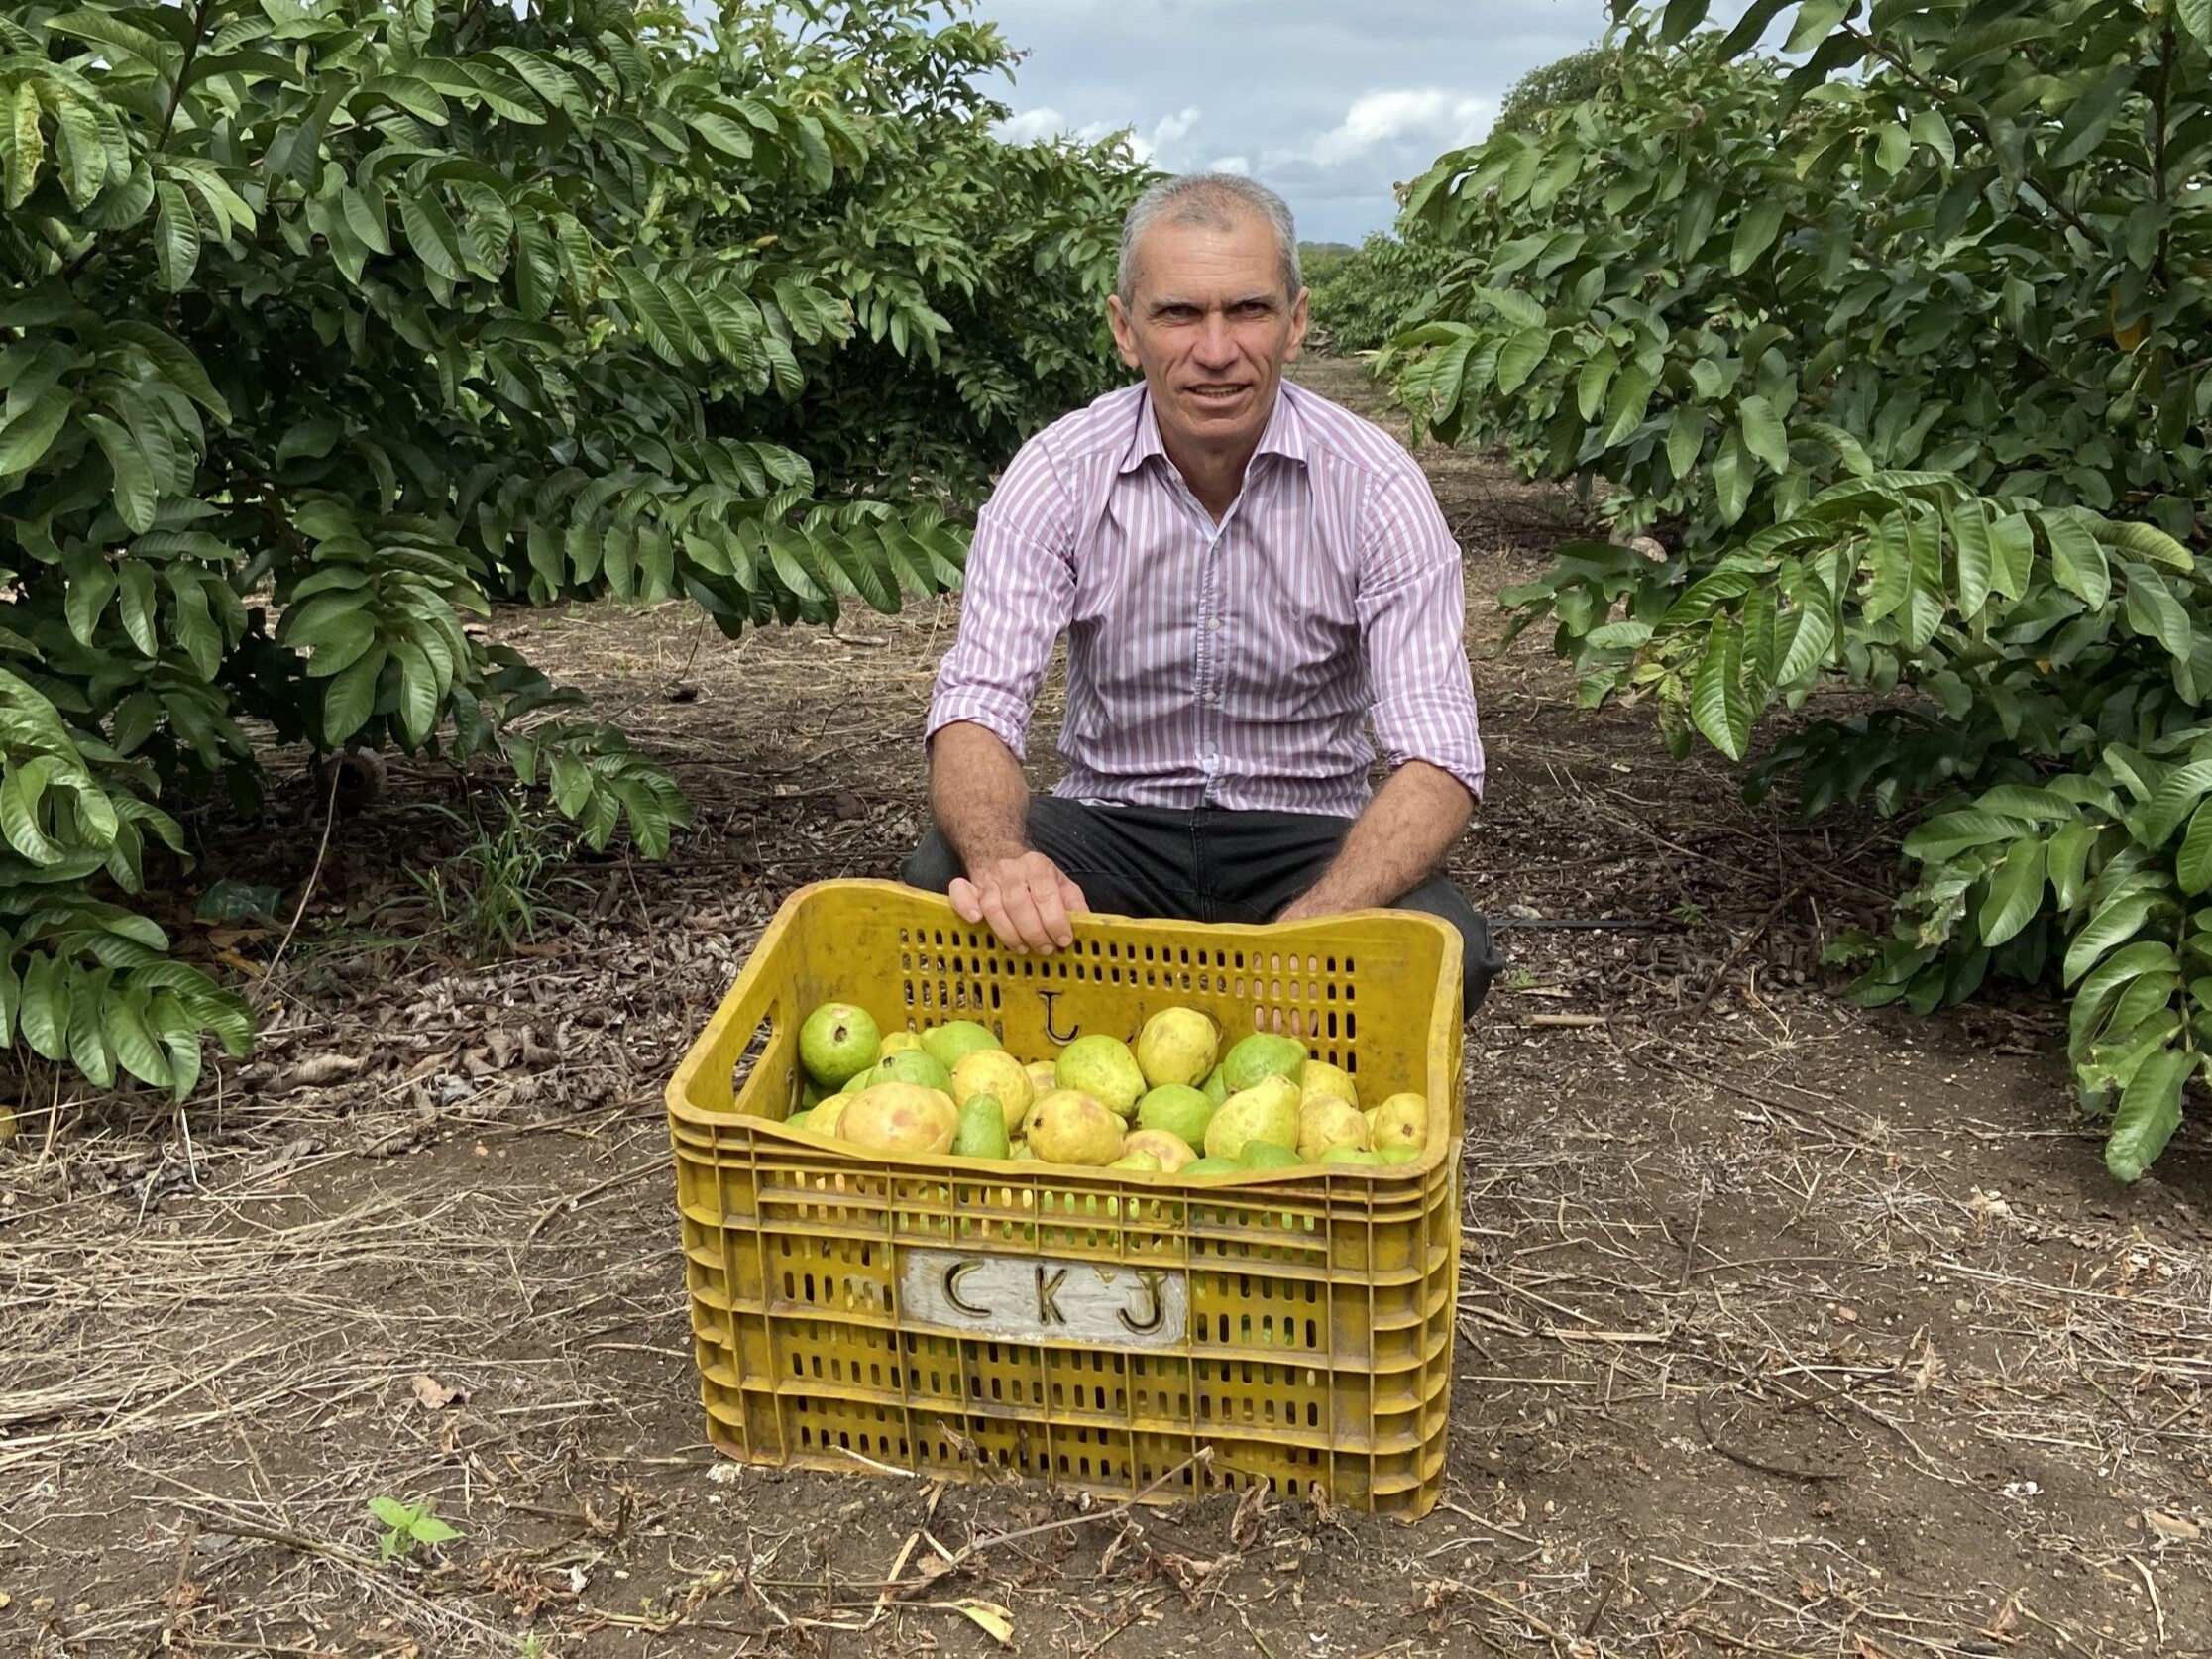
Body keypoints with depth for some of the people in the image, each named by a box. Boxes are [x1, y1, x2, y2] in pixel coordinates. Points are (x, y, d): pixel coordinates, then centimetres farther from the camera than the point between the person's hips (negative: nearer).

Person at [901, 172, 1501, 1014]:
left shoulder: (1376, 486, -12)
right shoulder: (1057, 473, -9)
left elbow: (1438, 762, -19)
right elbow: (975, 712, -17)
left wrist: (1311, 926, -39)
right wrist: (1000, 860, -42)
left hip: (1304, 836, 0)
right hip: (1112, 824, 1)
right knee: (939, 880, -28)